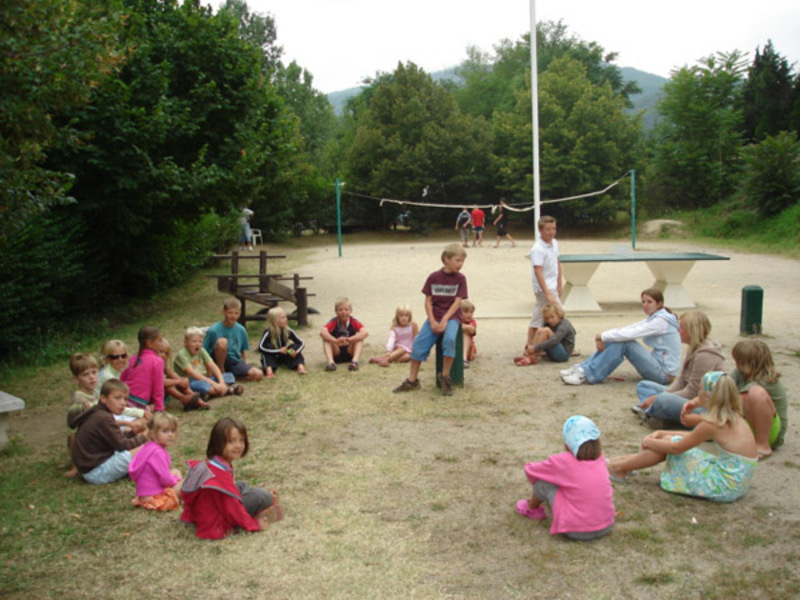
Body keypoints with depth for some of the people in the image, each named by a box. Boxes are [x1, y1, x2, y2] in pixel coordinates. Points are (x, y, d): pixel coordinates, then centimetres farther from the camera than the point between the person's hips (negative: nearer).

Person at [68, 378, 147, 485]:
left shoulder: (96, 414, 9)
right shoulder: (103, 419, -21)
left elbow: (116, 438, 15)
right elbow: (121, 445, -18)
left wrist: (132, 432, 3)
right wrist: (143, 437, -5)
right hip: (96, 473, -11)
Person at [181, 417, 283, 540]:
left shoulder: (210, 464, 2)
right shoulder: (221, 474, -28)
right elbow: (232, 507, -24)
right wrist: (254, 525, -13)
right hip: (215, 525, -10)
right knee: (262, 496, -16)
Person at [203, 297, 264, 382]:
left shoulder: (241, 330, 3)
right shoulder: (213, 330, -9)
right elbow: (204, 351, -4)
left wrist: (245, 369, 10)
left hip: (235, 362, 4)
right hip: (220, 361, -3)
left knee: (258, 375, -22)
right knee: (222, 341, -33)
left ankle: (230, 374, -3)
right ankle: (221, 372, -13)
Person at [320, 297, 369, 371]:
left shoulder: (353, 321, -11)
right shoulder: (333, 322, -12)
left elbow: (365, 332, -30)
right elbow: (322, 332, -32)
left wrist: (349, 339, -45)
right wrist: (336, 341, -50)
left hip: (350, 353, 0)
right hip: (336, 354, 0)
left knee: (360, 337, -22)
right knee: (325, 338, -23)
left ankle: (355, 361, -38)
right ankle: (330, 362, -40)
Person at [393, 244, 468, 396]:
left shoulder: (460, 279, -2)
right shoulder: (433, 277, 0)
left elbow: (458, 302, -8)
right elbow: (428, 301, 1)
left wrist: (444, 320, -19)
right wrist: (432, 322, -11)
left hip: (452, 316, -2)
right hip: (434, 317, 2)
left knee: (449, 339, -32)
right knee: (419, 343, -13)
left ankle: (445, 377, -16)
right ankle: (412, 380, 1)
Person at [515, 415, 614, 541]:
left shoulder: (562, 461, -11)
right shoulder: (599, 458, 1)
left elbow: (529, 470, 4)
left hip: (577, 532, -6)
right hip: (606, 527, 6)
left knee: (543, 480, 1)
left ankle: (532, 508, 28)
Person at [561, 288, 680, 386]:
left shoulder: (661, 321, -18)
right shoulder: (653, 319, 12)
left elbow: (629, 334, -25)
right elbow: (627, 329, 2)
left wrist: (603, 336, -14)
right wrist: (603, 338, -13)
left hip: (664, 373, -9)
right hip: (657, 368, 9)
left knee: (624, 342, -22)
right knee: (616, 340, -2)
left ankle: (589, 375, -20)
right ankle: (584, 368, -4)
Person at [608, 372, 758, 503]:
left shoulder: (712, 424, -21)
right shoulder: (734, 417, 5)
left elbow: (676, 448, -10)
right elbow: (695, 436, 17)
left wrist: (650, 442, 6)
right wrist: (663, 433, 15)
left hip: (724, 488, -8)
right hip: (736, 484, 8)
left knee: (670, 444, -2)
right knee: (668, 440, 8)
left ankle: (619, 467, 8)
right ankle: (625, 462, 20)